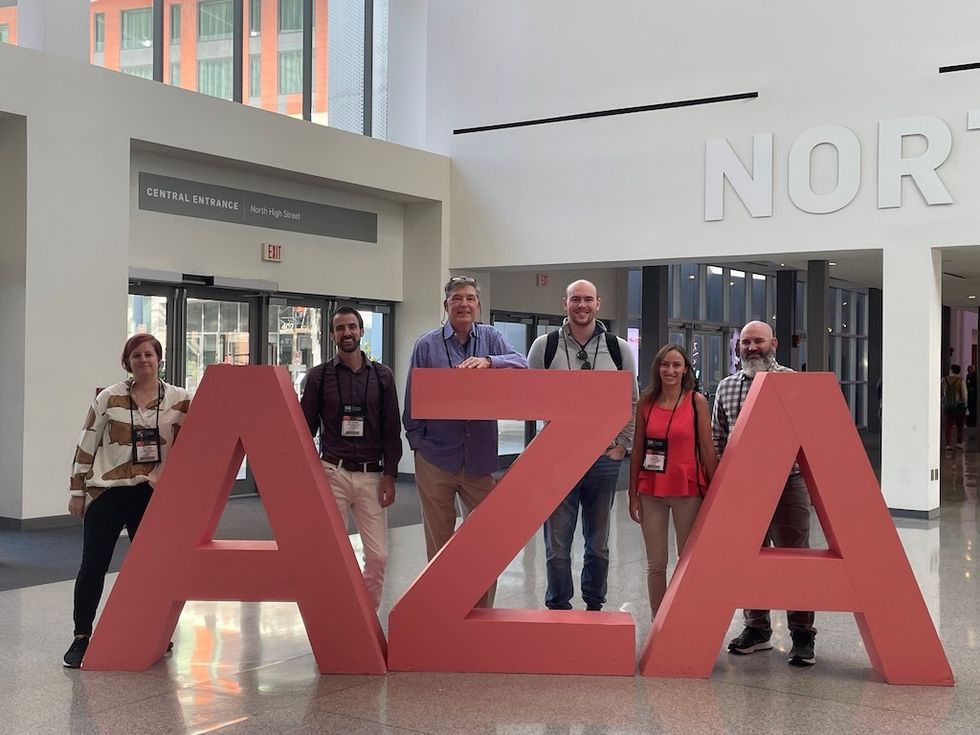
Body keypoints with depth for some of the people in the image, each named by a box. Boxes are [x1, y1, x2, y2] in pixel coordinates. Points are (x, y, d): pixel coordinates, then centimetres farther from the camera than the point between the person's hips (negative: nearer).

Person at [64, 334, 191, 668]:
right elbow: (86, 446, 3)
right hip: (108, 491, -1)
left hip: (154, 493, 1)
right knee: (93, 565, -1)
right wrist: (77, 490, 2)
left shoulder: (180, 400, 1)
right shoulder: (108, 398, 0)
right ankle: (81, 637, 9)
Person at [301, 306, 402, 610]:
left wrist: (389, 475, 0)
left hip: (371, 476, 1)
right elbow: (305, 428, 6)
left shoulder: (382, 376, 7)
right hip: (332, 473, -1)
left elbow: (392, 429, 7)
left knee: (378, 555, -3)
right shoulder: (319, 376, 3)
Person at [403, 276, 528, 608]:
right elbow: (413, 399, 4)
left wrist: (488, 361, -27)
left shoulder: (490, 338, 5)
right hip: (435, 458, -1)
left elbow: (522, 364, -11)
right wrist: (416, 440, -2)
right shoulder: (427, 345, 2)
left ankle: (483, 611, 19)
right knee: (439, 542, 9)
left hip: (480, 458, 1)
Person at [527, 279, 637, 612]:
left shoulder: (619, 349, 3)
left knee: (599, 544, 12)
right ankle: (559, 609, 17)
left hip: (605, 458, 2)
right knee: (557, 546, 3)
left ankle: (594, 607, 27)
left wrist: (623, 445, 4)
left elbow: (632, 403, 10)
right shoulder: (545, 346, -1)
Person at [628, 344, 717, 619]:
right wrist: (633, 494, 5)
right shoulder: (646, 402, 3)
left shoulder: (696, 402, -2)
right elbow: (637, 450, 7)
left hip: (688, 489, -2)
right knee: (656, 563, 8)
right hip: (651, 490, 2)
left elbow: (707, 450, -1)